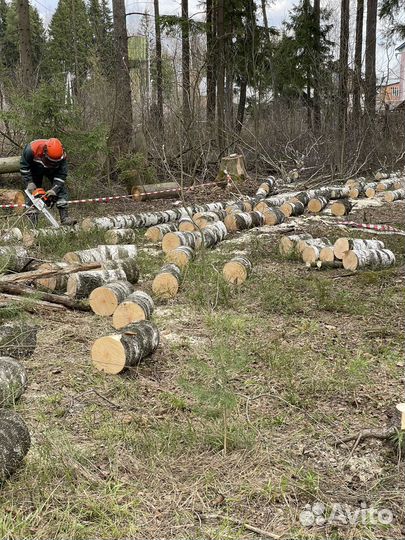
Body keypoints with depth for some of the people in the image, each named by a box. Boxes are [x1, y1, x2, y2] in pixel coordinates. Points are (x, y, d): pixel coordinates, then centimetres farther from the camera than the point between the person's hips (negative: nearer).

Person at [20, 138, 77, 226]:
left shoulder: (61, 156, -35)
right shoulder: (32, 149, -40)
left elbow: (61, 175, -28)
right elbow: (23, 166, -26)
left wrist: (54, 189, -39)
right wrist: (29, 183, -31)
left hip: (53, 171, 1)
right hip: (34, 170, -1)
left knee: (61, 189, -15)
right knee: (33, 193, -6)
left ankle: (65, 218, -17)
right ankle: (32, 222, -4)